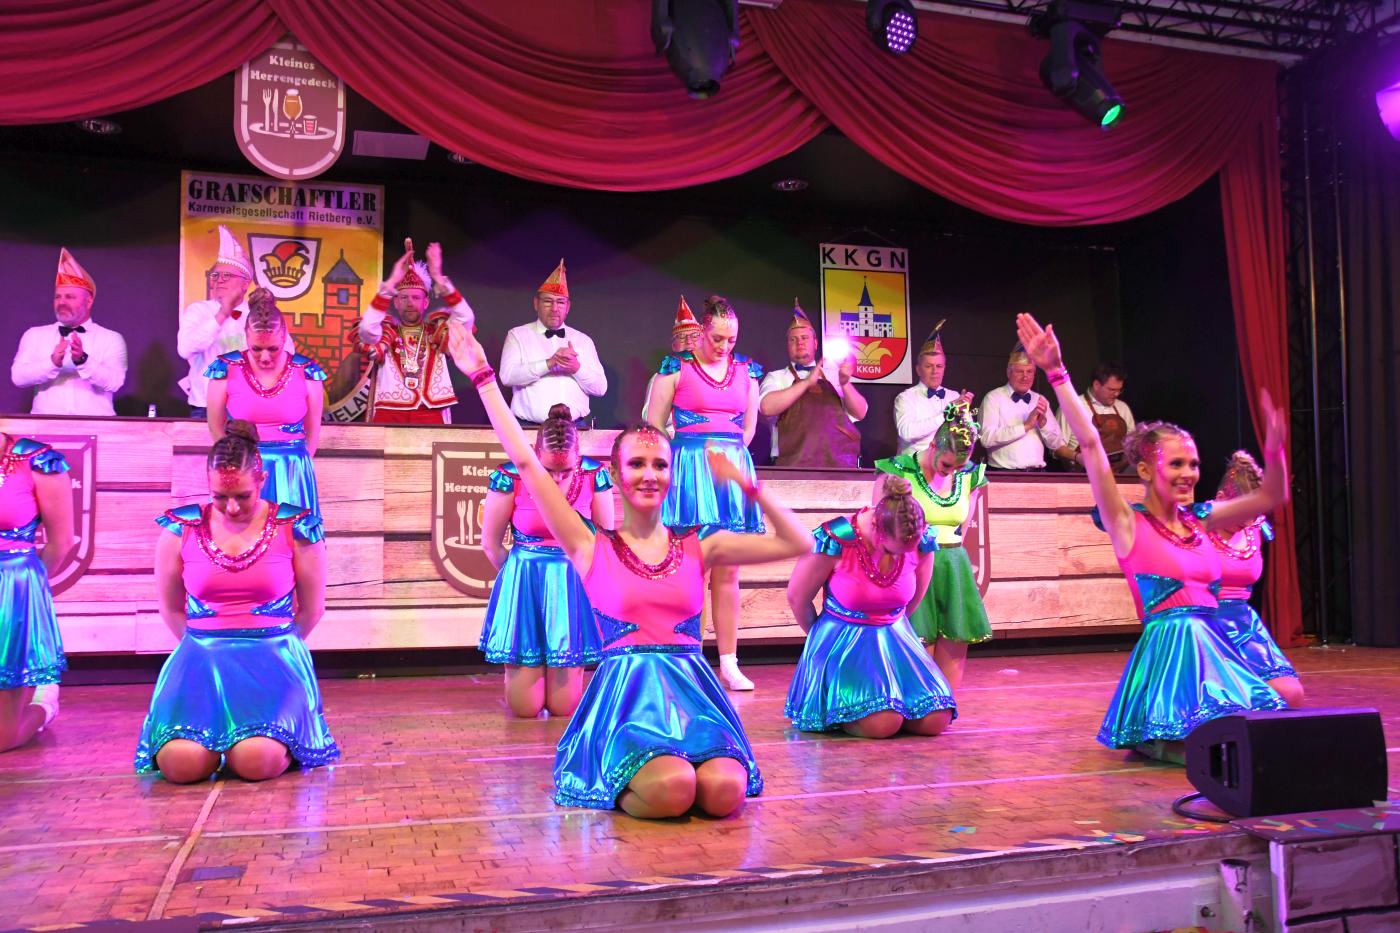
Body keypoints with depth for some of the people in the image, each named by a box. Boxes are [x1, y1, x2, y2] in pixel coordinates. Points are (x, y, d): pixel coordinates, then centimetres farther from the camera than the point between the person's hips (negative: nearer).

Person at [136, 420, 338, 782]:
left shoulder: (296, 529, -2)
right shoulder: (180, 529, 3)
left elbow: (311, 609, 9)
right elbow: (171, 609, 16)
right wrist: (206, 646, 13)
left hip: (272, 657, -2)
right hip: (202, 656, 2)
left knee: (259, 760, -28)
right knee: (180, 762, -24)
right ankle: (214, 734, 12)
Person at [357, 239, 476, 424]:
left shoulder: (437, 329, 13)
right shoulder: (386, 331, 11)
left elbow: (466, 318, -4)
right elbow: (367, 328, -11)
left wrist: (438, 278, -10)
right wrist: (391, 282, -13)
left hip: (432, 416, 0)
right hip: (389, 415, 0)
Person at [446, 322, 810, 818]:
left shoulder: (697, 548, 12)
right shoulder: (593, 549, 6)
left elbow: (798, 543, 11)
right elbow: (527, 463, 2)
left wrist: (749, 485, 4)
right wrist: (484, 379, 5)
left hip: (692, 687, 2)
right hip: (625, 689, -2)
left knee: (725, 792, -27)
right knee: (671, 791, -31)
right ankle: (625, 781, 3)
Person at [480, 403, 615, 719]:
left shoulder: (594, 475, -8)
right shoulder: (510, 477, -14)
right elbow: (490, 543, -1)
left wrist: (567, 579, 9)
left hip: (573, 586, 1)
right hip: (523, 585, -1)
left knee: (564, 707, 3)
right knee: (525, 708, 2)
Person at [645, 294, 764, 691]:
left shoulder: (747, 370, 12)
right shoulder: (676, 368, 1)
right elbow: (654, 426, 1)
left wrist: (730, 454, 10)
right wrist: (698, 453, 0)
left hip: (733, 471, 4)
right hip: (689, 470, -4)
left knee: (728, 572, 3)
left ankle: (729, 663, 7)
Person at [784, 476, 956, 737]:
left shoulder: (923, 541, -8)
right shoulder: (835, 540, -23)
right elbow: (797, 597, -7)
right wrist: (822, 637, 10)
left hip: (894, 639, 5)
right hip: (842, 644, -5)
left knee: (936, 721, -11)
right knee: (883, 723, -27)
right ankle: (830, 705, 8)